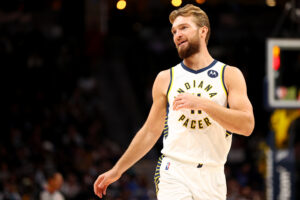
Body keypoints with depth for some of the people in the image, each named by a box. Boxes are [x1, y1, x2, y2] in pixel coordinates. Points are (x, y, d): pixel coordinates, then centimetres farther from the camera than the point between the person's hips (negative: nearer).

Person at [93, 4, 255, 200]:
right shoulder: (166, 79, 12)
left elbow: (247, 125, -6)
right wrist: (117, 170, 19)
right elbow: (150, 132, 18)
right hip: (173, 174, 0)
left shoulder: (230, 75, 6)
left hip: (212, 176, 0)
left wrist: (203, 104, -15)